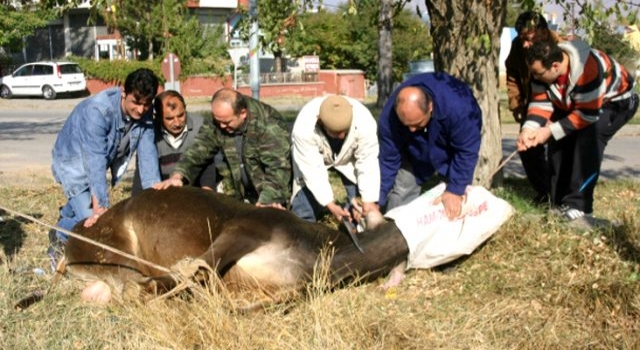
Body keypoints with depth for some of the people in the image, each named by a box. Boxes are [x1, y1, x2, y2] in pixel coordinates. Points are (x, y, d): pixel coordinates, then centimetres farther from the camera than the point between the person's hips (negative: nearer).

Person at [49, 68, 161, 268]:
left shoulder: (145, 115, -18)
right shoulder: (97, 111, -37)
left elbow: (147, 153, -22)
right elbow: (95, 161, -40)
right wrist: (100, 207, -43)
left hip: (101, 161, 7)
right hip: (74, 161, -7)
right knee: (93, 221, -17)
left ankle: (61, 231, 51)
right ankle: (59, 244, 10)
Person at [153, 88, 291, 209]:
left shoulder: (270, 127, -28)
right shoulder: (217, 122, -10)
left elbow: (277, 168, -33)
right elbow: (199, 150, -8)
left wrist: (267, 201, -46)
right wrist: (177, 176, -24)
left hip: (269, 192, -5)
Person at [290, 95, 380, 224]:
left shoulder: (364, 121, -39)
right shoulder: (303, 128, -42)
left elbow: (368, 162, -30)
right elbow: (312, 170, -35)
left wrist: (369, 200, -34)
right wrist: (330, 205, -38)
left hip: (349, 158, 1)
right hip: (312, 160, -1)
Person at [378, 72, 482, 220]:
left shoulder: (457, 108, -44)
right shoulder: (389, 116, -35)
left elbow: (466, 151, -32)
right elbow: (388, 160, -24)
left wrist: (455, 190, -32)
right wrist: (377, 201, -23)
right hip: (415, 150, 2)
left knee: (461, 193, -10)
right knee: (402, 189, -8)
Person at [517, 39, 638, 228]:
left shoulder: (588, 70, -40)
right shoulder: (543, 67, -19)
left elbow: (588, 114, -33)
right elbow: (540, 102, -15)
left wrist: (550, 131, -32)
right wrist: (529, 129, -32)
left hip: (616, 102, -7)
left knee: (588, 138, -29)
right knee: (559, 141, -7)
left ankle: (577, 207, -28)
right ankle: (559, 204, 3)